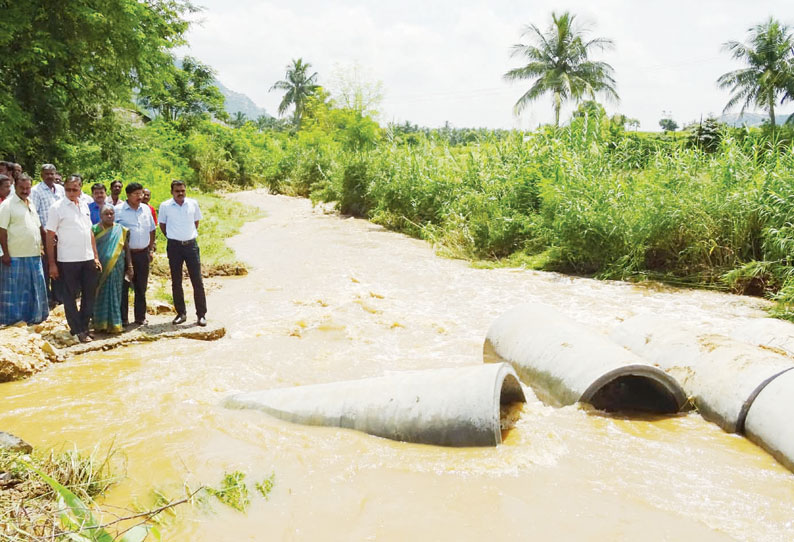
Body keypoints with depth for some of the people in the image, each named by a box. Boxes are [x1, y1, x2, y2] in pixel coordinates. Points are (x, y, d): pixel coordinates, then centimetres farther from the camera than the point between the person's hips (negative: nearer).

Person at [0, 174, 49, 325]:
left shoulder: (31, 204, 12)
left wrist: (41, 245, 11)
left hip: (34, 255, 7)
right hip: (15, 256, -7)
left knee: (35, 288, 12)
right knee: (15, 289, 1)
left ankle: (34, 316, 23)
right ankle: (12, 318, 11)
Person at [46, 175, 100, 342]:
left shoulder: (84, 206, 10)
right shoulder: (57, 207, -7)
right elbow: (50, 236, -6)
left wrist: (96, 256, 10)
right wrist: (52, 263, -9)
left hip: (88, 259, 5)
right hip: (68, 260, -5)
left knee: (90, 294, 10)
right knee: (70, 296, 5)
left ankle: (83, 326, 23)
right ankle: (78, 330, 14)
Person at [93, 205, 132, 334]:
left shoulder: (121, 230, 5)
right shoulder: (95, 230, 1)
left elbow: (126, 249, 7)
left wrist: (129, 267, 4)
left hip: (116, 269, 1)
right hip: (100, 269, -1)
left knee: (114, 295, 4)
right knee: (101, 296, 3)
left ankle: (114, 324, 10)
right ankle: (100, 324, 12)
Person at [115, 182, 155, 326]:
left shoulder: (146, 209, 10)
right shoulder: (118, 210, -6)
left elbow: (151, 230, 18)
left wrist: (151, 250, 14)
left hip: (143, 253, 4)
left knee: (141, 287, 10)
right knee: (123, 287, 1)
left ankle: (140, 317, 20)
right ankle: (123, 318, 9)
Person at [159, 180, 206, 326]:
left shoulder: (193, 203, 1)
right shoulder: (165, 206, -2)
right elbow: (162, 224, 11)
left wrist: (190, 235, 10)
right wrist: (172, 237, 8)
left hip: (191, 244, 0)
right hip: (174, 246, 0)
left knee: (197, 281, -1)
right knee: (176, 282, 7)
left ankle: (201, 314, 5)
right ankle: (181, 313, 17)